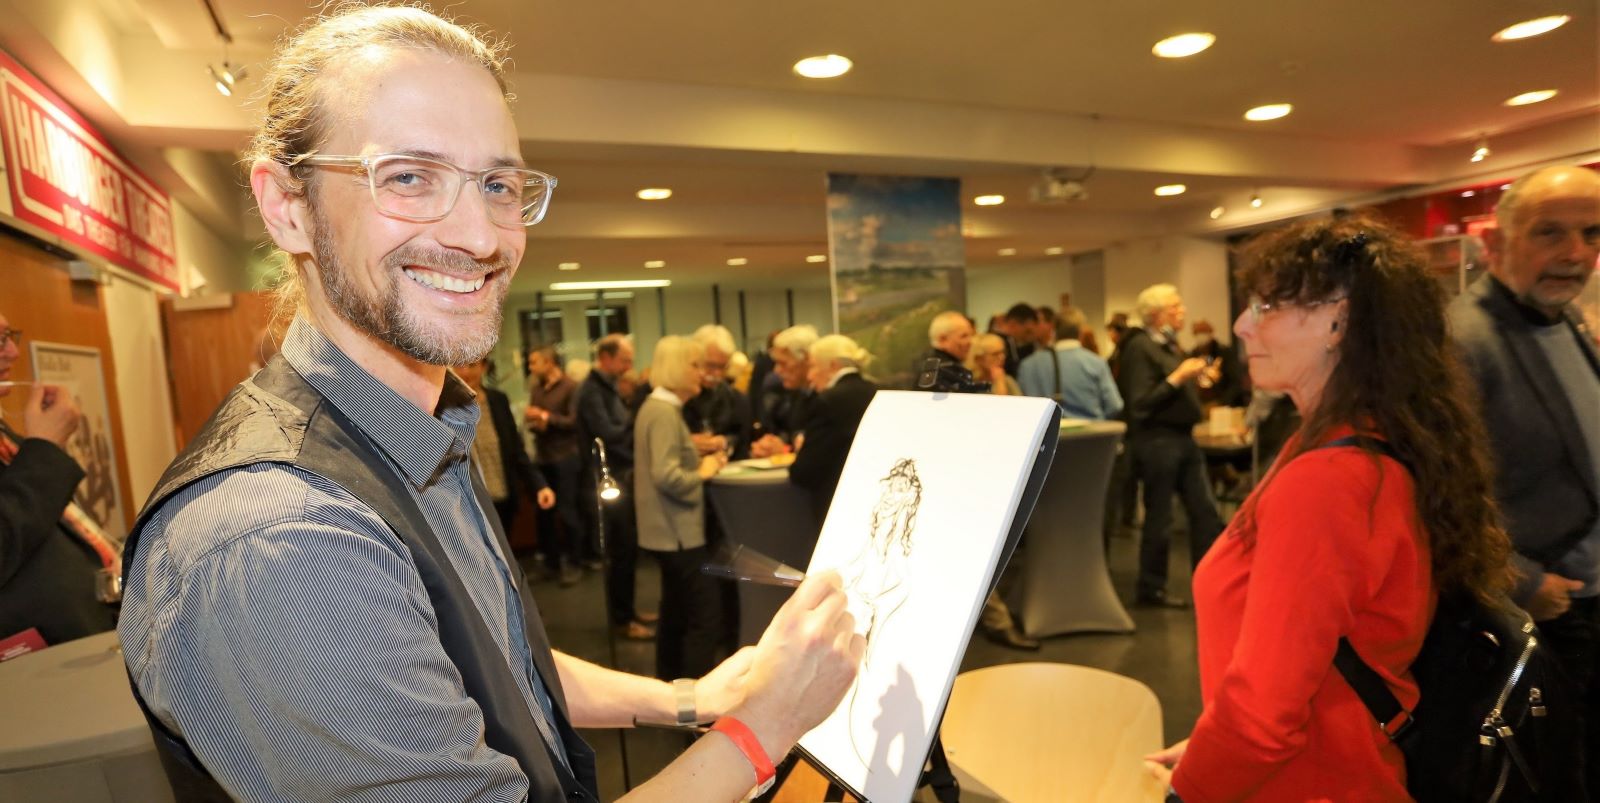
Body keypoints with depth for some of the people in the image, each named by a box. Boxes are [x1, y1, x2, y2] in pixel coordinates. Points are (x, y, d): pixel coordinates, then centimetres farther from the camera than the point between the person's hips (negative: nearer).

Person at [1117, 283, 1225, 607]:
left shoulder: (1170, 345, 15)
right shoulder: (1139, 348, -13)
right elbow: (1141, 404, -21)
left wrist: (1197, 377, 7)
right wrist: (1177, 377, -20)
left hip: (1183, 437, 9)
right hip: (1157, 440, -9)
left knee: (1205, 509, 9)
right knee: (1159, 517, 2)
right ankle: (1150, 589, 16)